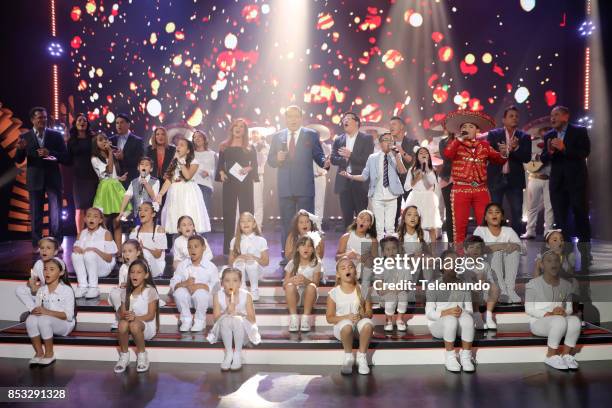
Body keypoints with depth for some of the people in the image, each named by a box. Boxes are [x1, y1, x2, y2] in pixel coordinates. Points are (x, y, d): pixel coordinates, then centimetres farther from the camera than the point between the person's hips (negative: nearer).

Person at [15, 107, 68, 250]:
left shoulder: (56, 135, 1)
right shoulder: (25, 137, 2)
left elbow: (65, 157, -3)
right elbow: (18, 160, 0)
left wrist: (50, 153, -19)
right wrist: (20, 149, -20)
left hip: (53, 179, -1)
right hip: (35, 179, 1)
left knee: (56, 214, 2)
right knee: (36, 214, 9)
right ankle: (36, 245, 19)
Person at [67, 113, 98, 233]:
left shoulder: (93, 138, 8)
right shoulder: (71, 141, 11)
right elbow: (68, 160, 9)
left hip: (92, 176, 0)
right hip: (78, 177, 1)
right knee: (79, 208, -2)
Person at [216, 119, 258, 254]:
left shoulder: (249, 148, 8)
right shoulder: (224, 147, 11)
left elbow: (255, 164, 3)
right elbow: (220, 164, 11)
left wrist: (249, 168, -16)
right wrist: (221, 173, -8)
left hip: (245, 183, -1)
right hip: (229, 183, 1)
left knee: (246, 212, -3)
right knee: (228, 213, 1)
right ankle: (227, 249, 6)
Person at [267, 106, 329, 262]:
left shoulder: (311, 135, 5)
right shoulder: (277, 137, 11)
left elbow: (318, 156, 3)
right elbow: (271, 161, 11)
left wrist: (325, 163, -18)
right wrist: (277, 158, -11)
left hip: (305, 187, -2)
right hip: (285, 187, 3)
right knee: (286, 223, 9)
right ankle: (287, 255, 17)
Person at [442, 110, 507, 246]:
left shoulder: (484, 145, 12)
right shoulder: (456, 145, 4)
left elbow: (499, 160, 10)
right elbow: (447, 154, -18)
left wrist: (503, 154, -11)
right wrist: (459, 138, -11)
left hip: (481, 190, 2)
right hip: (460, 190, -2)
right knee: (460, 225, 2)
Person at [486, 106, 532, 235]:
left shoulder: (524, 137, 7)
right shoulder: (493, 134, 4)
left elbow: (527, 158, -3)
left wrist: (516, 148, -19)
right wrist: (508, 149, -17)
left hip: (515, 179, 2)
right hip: (496, 179, -1)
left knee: (517, 214, 2)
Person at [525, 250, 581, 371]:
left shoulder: (566, 285, 6)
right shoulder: (533, 284, -9)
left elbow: (569, 308, 12)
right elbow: (529, 309, -8)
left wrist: (564, 312, -12)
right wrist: (549, 314, -22)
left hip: (560, 321, 4)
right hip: (538, 322, -4)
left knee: (575, 319, -28)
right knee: (559, 320, -34)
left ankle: (566, 354, -13)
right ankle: (551, 356, -17)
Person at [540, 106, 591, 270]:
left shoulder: (580, 131, -1)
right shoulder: (548, 136, 9)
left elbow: (585, 152, -13)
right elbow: (543, 159, 5)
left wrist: (564, 148, -22)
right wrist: (549, 152, -15)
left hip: (577, 181, -4)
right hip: (557, 183, 4)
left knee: (581, 217, 2)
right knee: (560, 220, 5)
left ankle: (585, 254, 12)